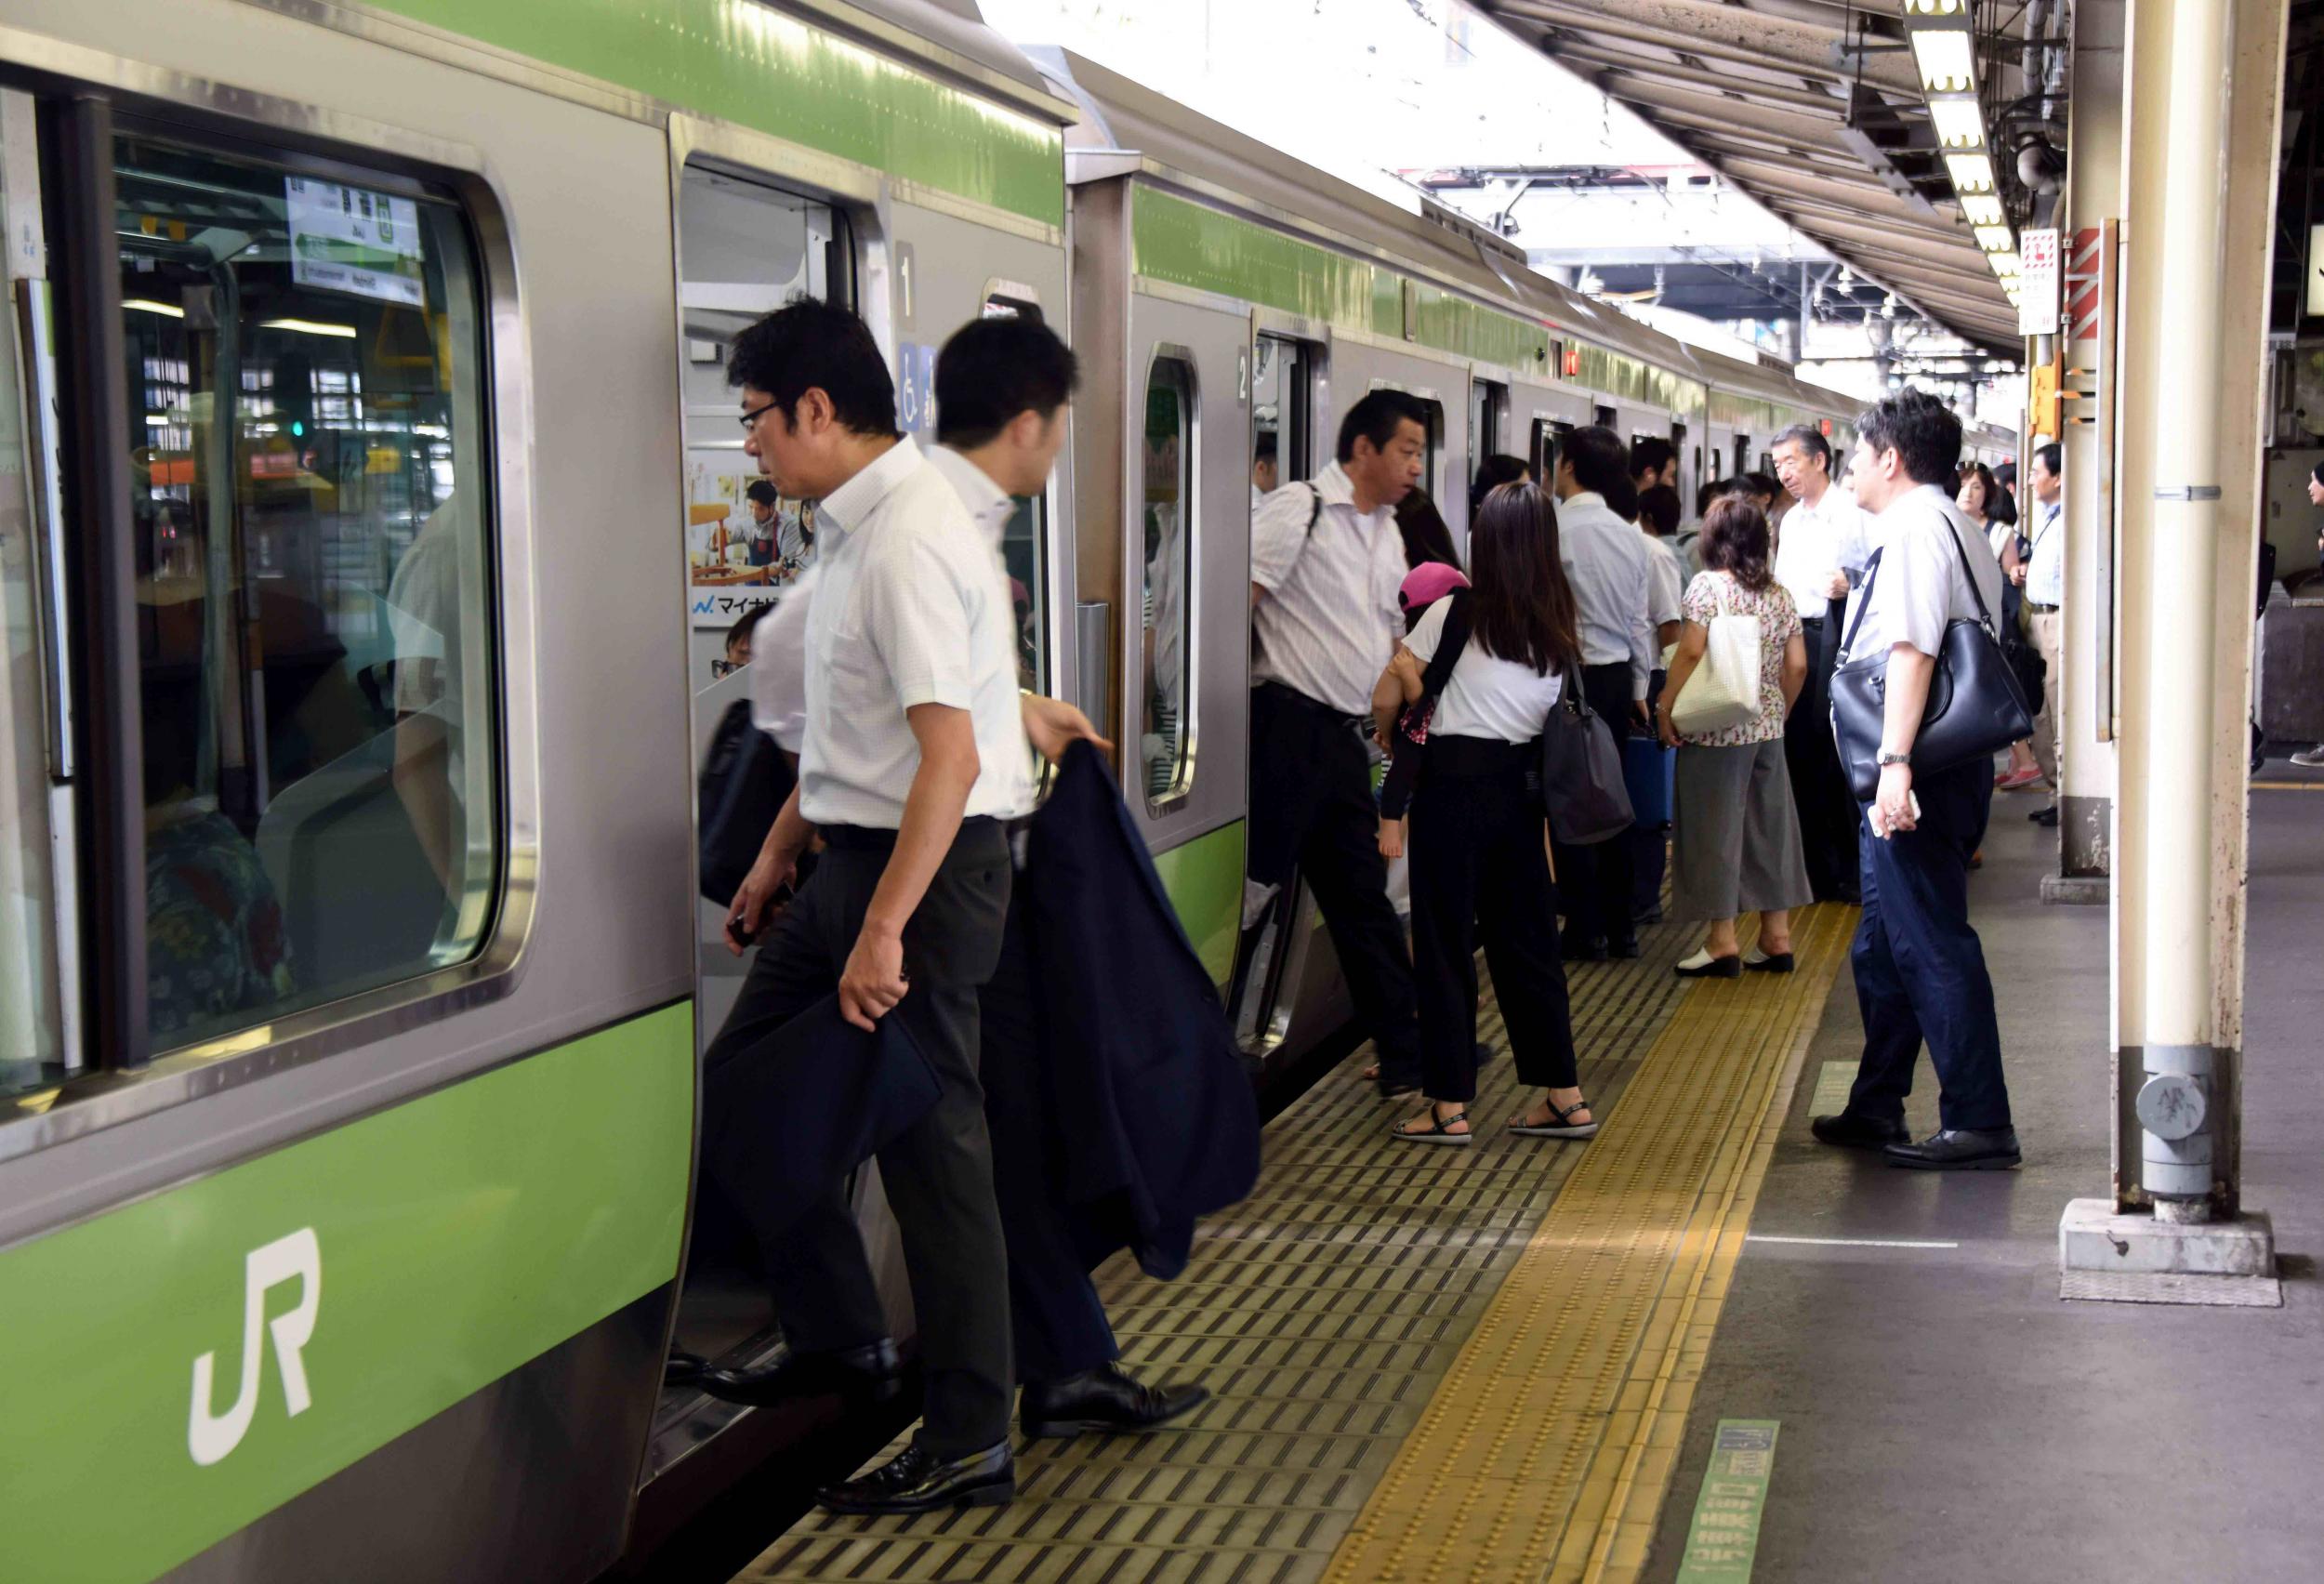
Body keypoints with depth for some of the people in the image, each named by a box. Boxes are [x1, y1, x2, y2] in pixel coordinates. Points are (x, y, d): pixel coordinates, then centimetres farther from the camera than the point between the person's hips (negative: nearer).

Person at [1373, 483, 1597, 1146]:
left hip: (1454, 785, -5)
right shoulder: (1559, 625, 6)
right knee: (1526, 941, 12)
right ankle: (1565, 1098, 16)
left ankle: (1450, 1107, 5)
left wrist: (1392, 747, 16)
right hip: (1522, 786, 5)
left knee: (1445, 943, 2)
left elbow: (1387, 699, -5)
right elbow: (1557, 713, 7)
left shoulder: (1454, 612, -8)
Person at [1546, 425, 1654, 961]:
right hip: (1619, 676, 7)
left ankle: (1586, 931, 4)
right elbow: (1640, 621, 11)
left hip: (1573, 674, -7)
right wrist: (1639, 687, 18)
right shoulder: (1629, 536, 7)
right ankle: (1620, 926, 18)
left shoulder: (1556, 529, -15)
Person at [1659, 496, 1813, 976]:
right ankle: (1777, 936, 16)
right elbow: (1797, 666, 6)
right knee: (1769, 826, 12)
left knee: (1715, 829, 1)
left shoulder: (1708, 586, -9)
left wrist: (1667, 710, -9)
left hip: (1715, 731, -6)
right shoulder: (1780, 594, 7)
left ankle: (1723, 942, 2)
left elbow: (1691, 653, -17)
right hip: (1767, 731, 6)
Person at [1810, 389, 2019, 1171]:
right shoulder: (1955, 527, 19)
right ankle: (1876, 1108, 28)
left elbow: (1912, 650, -24)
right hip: (1945, 768, 11)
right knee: (1883, 945, 18)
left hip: (1919, 775, -11)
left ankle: (1978, 1124, -2)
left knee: (1931, 945, -6)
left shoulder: (1914, 528, -13)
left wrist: (1896, 762, -31)